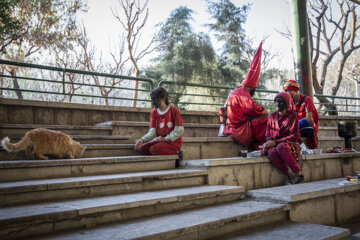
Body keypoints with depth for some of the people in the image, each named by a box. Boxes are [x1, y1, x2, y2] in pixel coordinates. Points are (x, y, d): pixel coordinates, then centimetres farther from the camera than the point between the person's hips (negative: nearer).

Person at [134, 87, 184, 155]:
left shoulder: (173, 111, -9)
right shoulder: (154, 113, 7)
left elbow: (179, 130, -11)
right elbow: (152, 131, -2)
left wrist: (165, 138, -16)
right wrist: (142, 140, -20)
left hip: (173, 141, -6)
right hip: (159, 140, 6)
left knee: (154, 149, -30)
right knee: (142, 148, -17)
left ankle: (176, 154, -8)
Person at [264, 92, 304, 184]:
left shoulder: (292, 116, 0)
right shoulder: (272, 116, 12)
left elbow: (294, 136, -7)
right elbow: (268, 134, 16)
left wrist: (276, 141, -16)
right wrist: (269, 141, -9)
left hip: (289, 144, -3)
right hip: (274, 145, 3)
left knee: (280, 147, -40)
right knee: (271, 153, -35)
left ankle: (299, 173, -26)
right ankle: (289, 176, -24)